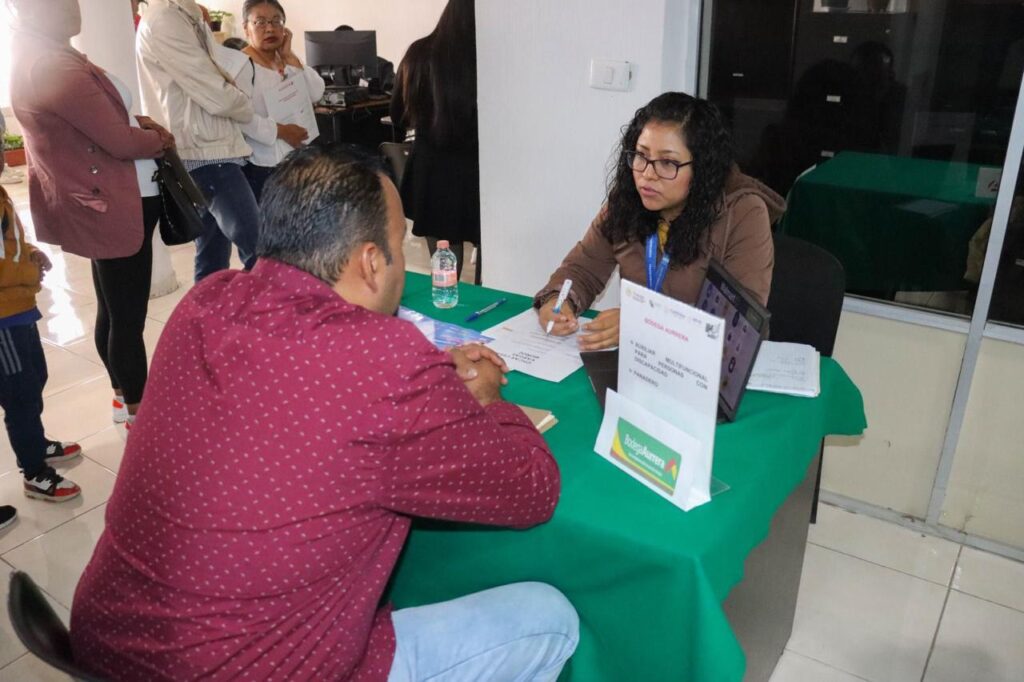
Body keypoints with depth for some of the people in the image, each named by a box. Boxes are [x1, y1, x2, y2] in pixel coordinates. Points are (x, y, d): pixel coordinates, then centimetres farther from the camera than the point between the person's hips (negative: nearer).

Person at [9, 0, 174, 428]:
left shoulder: (46, 58, 12)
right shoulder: (53, 68, -22)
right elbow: (120, 141, -20)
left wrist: (138, 122, 5)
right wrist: (160, 140, -1)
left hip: (102, 202, 11)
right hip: (110, 206, -11)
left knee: (113, 310, 20)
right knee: (127, 316, 2)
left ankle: (125, 396, 35)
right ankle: (138, 412, 17)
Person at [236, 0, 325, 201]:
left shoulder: (287, 61, 15)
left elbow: (316, 93, 1)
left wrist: (289, 57, -2)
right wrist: (280, 131, -21)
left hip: (300, 160, 8)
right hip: (262, 167, -8)